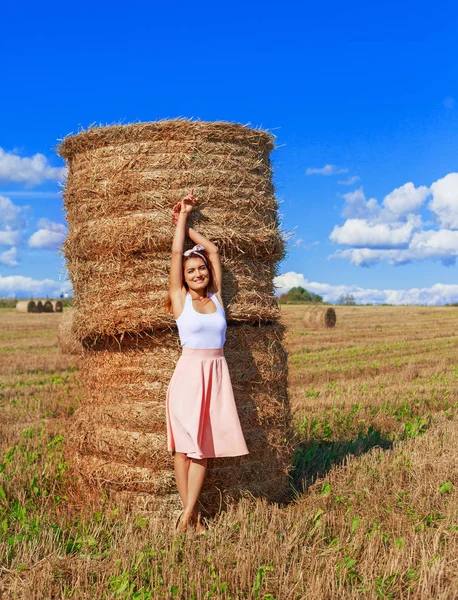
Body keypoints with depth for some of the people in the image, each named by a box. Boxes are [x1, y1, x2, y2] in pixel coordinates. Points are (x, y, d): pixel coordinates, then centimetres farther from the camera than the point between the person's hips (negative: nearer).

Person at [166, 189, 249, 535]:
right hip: (189, 372, -3)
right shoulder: (180, 298, 2)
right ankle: (192, 514, 9)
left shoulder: (216, 297, 9)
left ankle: (188, 515, 9)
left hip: (217, 373, 3)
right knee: (184, 444, 0)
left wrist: (188, 223, 20)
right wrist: (182, 216, 13)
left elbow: (212, 249, 14)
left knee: (204, 445, 3)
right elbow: (177, 251, 3)